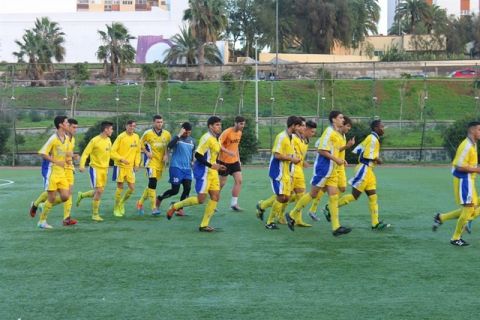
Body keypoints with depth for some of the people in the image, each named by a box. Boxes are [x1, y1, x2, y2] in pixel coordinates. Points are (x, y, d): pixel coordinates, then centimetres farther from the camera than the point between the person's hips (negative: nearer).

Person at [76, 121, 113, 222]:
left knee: (99, 192, 8)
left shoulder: (108, 140, 7)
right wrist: (82, 165, -24)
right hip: (95, 168, -7)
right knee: (98, 191, -11)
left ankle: (81, 195, 34)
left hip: (104, 169, 7)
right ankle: (95, 214, -1)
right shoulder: (95, 141, -14)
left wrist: (107, 168, 21)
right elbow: (85, 153, -13)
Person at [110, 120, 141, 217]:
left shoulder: (136, 137, 7)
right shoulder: (121, 137, -10)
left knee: (132, 188, 2)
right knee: (120, 187, -4)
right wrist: (121, 159, -24)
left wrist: (137, 163, 6)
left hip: (130, 166, 5)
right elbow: (112, 152, -11)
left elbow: (138, 152, 17)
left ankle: (122, 203, 27)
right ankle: (116, 209, 10)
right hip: (120, 166, -5)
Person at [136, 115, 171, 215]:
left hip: (161, 162, 5)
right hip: (151, 161, -5)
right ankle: (154, 208, -20)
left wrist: (166, 155, 1)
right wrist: (147, 152, -8)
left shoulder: (167, 134, 7)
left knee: (152, 184, 11)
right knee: (152, 182, -19)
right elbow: (141, 144, 7)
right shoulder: (148, 133, -5)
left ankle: (140, 202, 29)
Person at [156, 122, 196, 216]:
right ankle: (160, 198, 21)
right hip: (176, 167, -5)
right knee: (175, 190, -6)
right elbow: (170, 145, -26)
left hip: (187, 168, 5)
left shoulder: (192, 141, 12)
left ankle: (180, 209, 2)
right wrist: (179, 135, -26)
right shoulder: (177, 138, -6)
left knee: (187, 188, -8)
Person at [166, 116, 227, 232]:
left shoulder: (215, 139, 13)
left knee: (215, 197, 2)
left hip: (212, 172, 9)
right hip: (203, 172, -9)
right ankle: (175, 207, 8)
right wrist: (211, 165, -23)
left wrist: (217, 166, 12)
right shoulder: (207, 138, -17)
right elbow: (198, 155, -22)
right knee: (201, 199, -9)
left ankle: (204, 225, 7)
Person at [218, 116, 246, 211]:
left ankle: (234, 203, 0)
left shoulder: (240, 133, 7)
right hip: (224, 161, -7)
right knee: (222, 183, 1)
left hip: (234, 161, 7)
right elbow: (218, 144, -21)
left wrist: (238, 159, 18)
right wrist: (228, 152, -34)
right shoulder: (227, 132, -17)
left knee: (239, 180, -6)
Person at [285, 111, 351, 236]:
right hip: (323, 168, -9)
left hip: (332, 170, 9)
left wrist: (339, 160, 9)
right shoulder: (329, 131, -13)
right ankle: (291, 215, 12)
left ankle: (336, 227, -2)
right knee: (313, 194, -2)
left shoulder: (337, 134, 15)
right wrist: (336, 159, -18)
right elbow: (321, 150, -18)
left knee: (334, 196, 1)